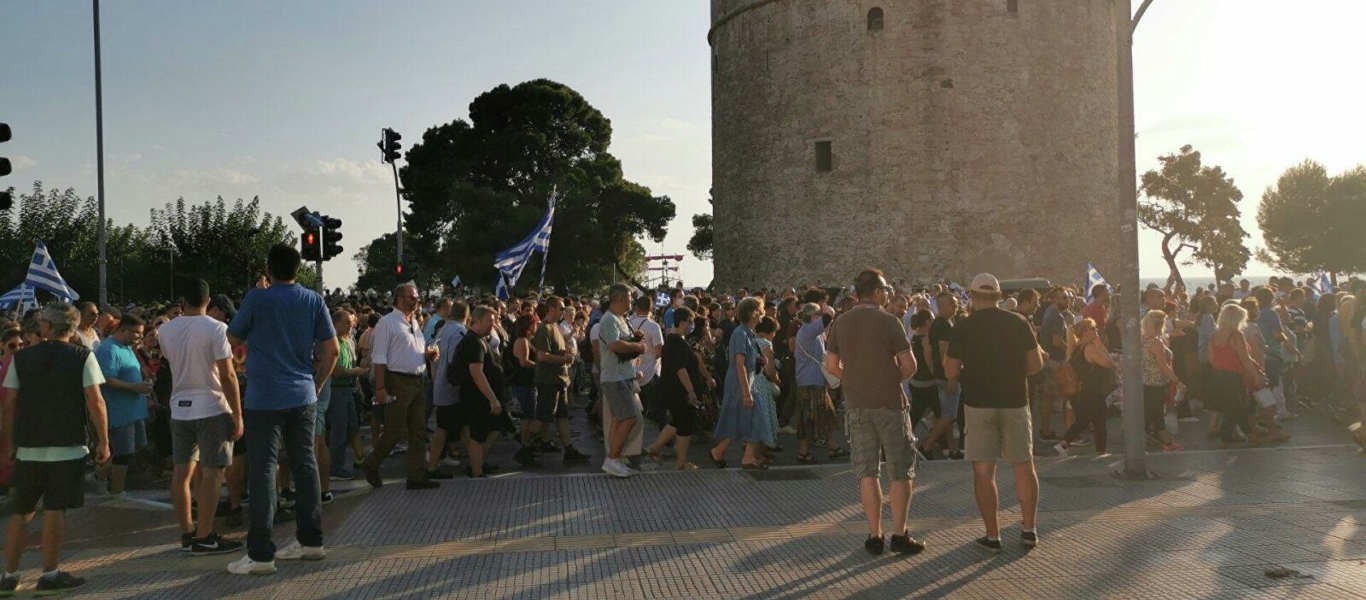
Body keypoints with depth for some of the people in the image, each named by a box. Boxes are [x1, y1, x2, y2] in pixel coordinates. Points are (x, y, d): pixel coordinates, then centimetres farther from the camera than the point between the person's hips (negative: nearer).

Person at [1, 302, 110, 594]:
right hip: (68, 446, -3)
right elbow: (95, 401, -10)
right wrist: (103, 441, -3)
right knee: (55, 510, 1)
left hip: (28, 447, 3)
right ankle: (50, 574, 6)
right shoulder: (83, 356, -5)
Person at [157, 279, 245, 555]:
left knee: (182, 471, 11)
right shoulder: (215, 328, -12)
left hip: (180, 408, 6)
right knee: (212, 473, -1)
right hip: (212, 409, -6)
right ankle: (204, 538, 0)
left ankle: (187, 532, 18)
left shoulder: (166, 330, 4)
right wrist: (238, 414, -10)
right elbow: (227, 375, -15)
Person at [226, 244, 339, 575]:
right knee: (305, 465, 11)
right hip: (303, 397, 4)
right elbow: (331, 349, 2)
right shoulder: (314, 301, 2)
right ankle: (310, 541, 18)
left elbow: (232, 339, 7)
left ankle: (260, 553, -2)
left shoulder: (256, 299, -7)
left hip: (264, 399, -4)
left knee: (263, 471, -2)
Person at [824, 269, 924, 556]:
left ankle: (874, 535, 9)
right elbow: (909, 365, -11)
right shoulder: (888, 321, -8)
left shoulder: (840, 323, 5)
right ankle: (899, 535, 6)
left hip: (855, 405, 4)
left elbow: (832, 365, 5)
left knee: (867, 471, 8)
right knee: (901, 470, 7)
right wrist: (894, 379, 7)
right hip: (889, 403, -4)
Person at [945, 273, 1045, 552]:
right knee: (1024, 465, 13)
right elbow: (1036, 364, 2)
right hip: (1014, 401, 2)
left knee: (983, 470, 3)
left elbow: (951, 372, -6)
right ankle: (1029, 529, 17)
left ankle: (992, 535, 4)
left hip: (978, 402, -2)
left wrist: (958, 375, 15)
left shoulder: (964, 327, -6)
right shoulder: (1019, 323, 0)